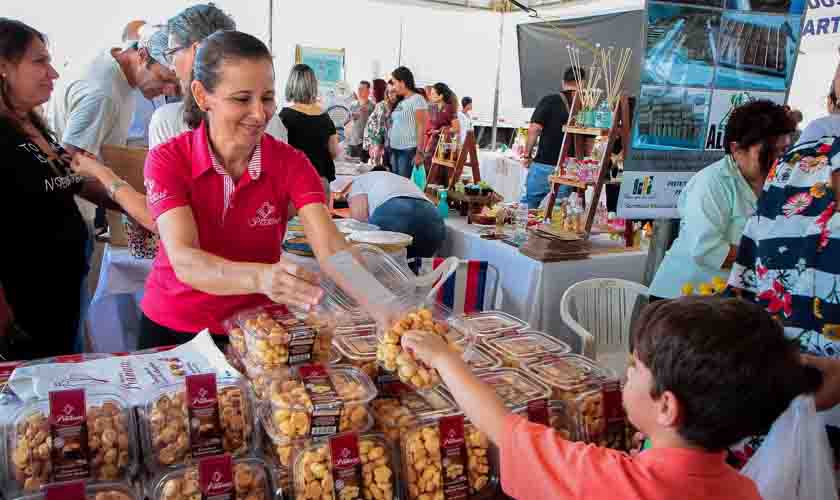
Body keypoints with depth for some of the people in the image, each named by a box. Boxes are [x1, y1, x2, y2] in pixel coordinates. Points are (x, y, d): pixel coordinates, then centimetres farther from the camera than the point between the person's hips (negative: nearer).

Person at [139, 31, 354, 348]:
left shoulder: (290, 163, -10)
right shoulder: (167, 160, -14)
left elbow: (332, 249, -22)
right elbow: (185, 262, -27)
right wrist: (262, 277, -46)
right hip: (172, 329, 0)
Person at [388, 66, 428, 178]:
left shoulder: (417, 99, -6)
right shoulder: (401, 102, 17)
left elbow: (421, 127, -12)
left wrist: (419, 152, -17)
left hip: (409, 150, -8)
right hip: (395, 150, 8)